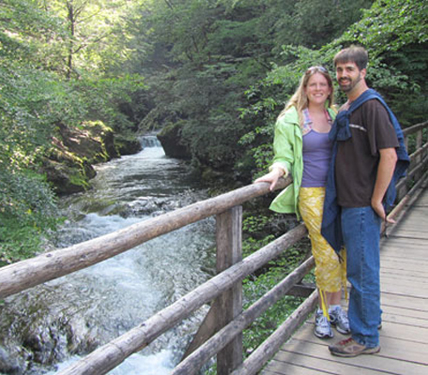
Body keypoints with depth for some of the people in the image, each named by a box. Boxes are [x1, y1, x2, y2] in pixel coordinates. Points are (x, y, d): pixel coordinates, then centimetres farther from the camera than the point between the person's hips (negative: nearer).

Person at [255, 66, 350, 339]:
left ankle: (336, 306, 20)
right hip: (311, 193, -4)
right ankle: (324, 311, 12)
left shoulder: (337, 117, 13)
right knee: (326, 253, -7)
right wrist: (277, 171, -22)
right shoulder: (291, 120, 3)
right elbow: (283, 156, -1)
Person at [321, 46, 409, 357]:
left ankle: (366, 338, 14)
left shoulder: (372, 106, -14)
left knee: (362, 270, 0)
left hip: (363, 205, -9)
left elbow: (389, 156, -20)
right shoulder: (347, 109, 15)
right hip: (348, 202, 9)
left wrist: (376, 200, -17)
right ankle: (372, 317, 38)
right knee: (362, 266, 20)